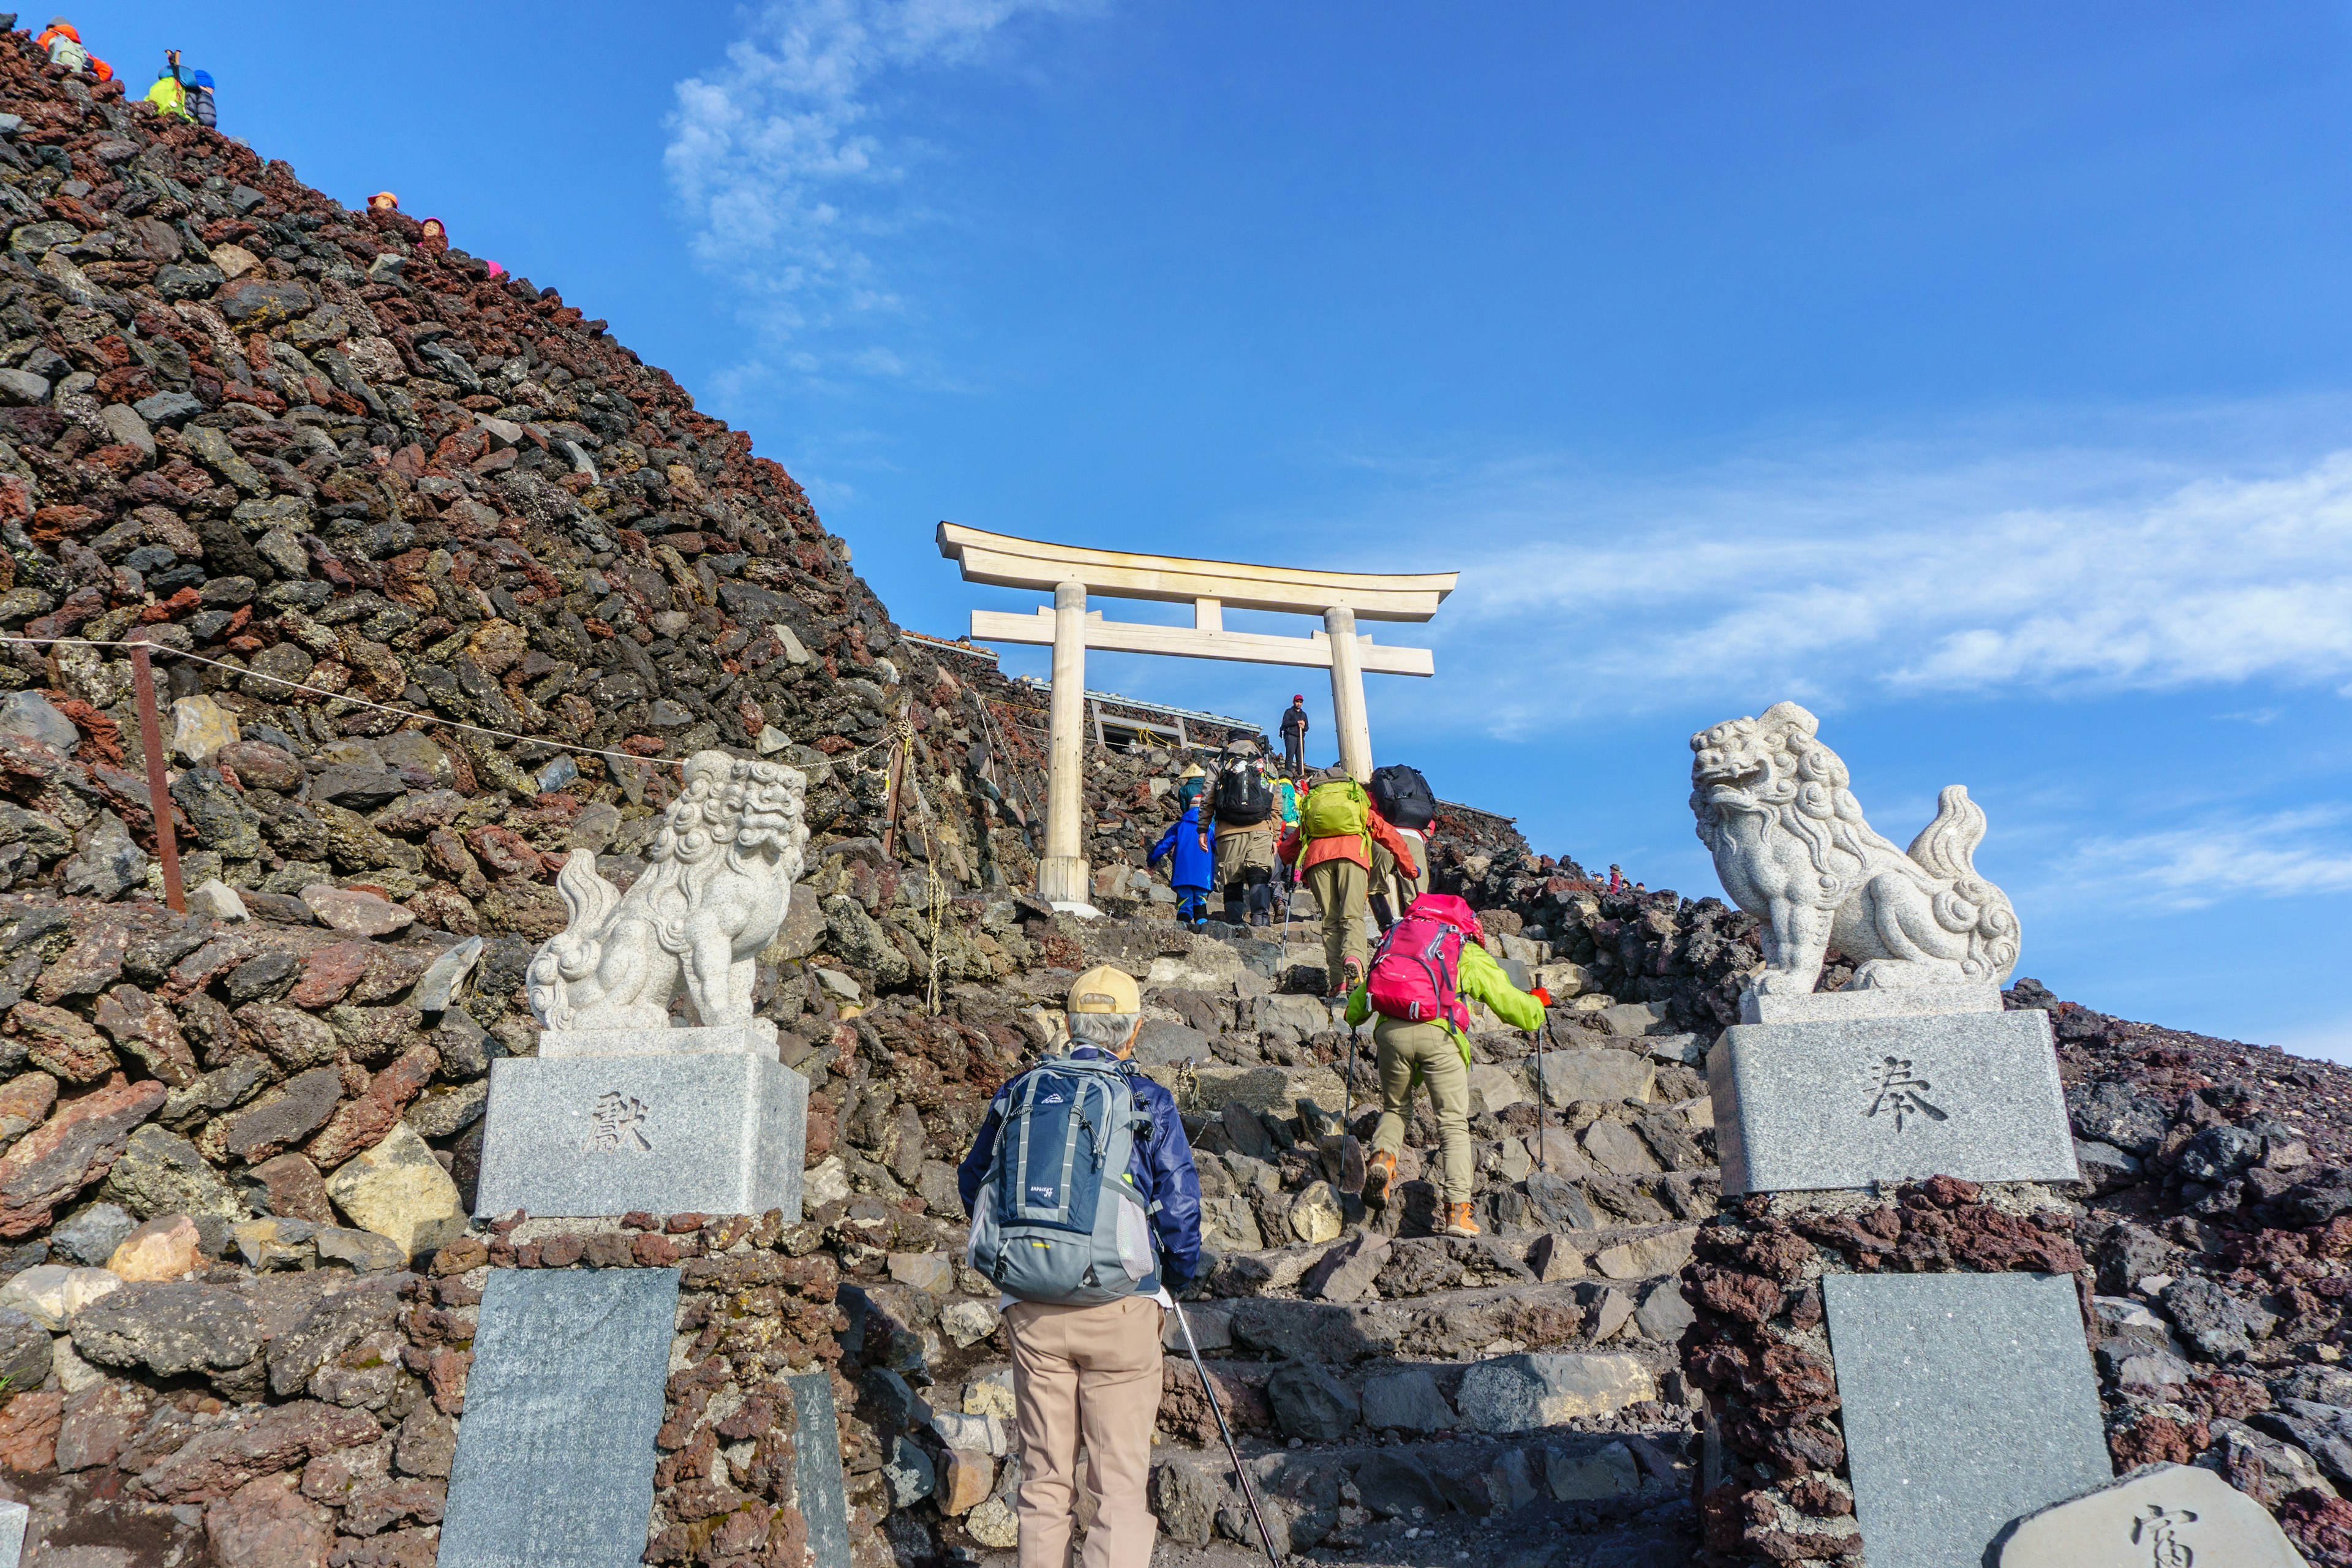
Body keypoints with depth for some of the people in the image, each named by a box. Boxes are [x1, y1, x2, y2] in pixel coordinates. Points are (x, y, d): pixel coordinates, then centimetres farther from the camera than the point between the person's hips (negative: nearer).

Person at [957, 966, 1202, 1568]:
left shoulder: (1017, 1093, 5)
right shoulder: (1150, 1101, -5)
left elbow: (973, 1186, 17)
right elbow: (1180, 1209, -8)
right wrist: (1175, 1281, 10)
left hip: (1031, 1309, 3)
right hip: (1121, 1306, -3)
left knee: (1044, 1478, 17)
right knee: (1120, 1480, 7)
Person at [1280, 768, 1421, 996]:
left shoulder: (1311, 807, 35)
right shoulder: (1362, 808, 34)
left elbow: (1286, 850, 32)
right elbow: (1392, 837, 32)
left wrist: (1293, 860, 55)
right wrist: (1411, 868, 43)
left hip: (1316, 855, 1)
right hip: (1352, 853, -1)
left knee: (1330, 920, 3)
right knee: (1353, 915, -9)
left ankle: (1339, 982, -11)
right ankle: (1353, 957, -40)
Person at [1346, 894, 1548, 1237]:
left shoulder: (1397, 937, 29)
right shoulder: (1471, 954, 20)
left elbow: (1358, 1000, 30)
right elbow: (1514, 1006, 19)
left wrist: (1353, 1018, 52)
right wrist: (1538, 1003, 41)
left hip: (1390, 1031, 3)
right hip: (1436, 1034, -3)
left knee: (1395, 1108, 24)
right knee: (1454, 1123, 6)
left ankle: (1383, 1156, -3)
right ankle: (1458, 1210, -4)